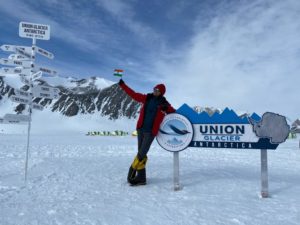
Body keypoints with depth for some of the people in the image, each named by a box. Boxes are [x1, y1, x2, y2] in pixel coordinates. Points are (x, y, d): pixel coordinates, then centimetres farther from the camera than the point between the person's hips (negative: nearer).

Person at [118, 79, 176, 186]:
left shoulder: (164, 104, -2)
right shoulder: (146, 98, 8)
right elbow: (133, 94, 12)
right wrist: (122, 85, 13)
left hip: (150, 132, -4)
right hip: (140, 129, 5)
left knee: (141, 154, -7)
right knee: (141, 154, 8)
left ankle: (132, 173, 8)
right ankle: (141, 177, 16)